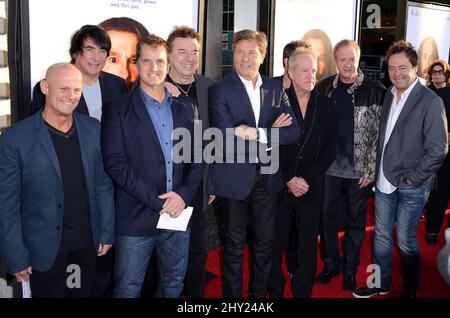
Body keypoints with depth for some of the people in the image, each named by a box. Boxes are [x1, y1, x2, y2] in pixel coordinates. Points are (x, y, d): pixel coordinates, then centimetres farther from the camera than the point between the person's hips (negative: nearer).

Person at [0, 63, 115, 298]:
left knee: (84, 294, 18)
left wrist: (107, 233, 4)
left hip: (88, 243, 3)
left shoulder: (93, 129, 0)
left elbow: (103, 184, 6)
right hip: (45, 248, -3)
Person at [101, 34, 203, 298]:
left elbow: (197, 158, 9)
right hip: (136, 217, -4)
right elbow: (116, 164, -12)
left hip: (178, 214, 4)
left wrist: (183, 194, -9)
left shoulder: (184, 110, 10)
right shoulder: (119, 110, -4)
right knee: (128, 288, 9)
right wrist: (157, 201, -16)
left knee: (174, 283, 18)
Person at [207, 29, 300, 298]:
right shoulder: (220, 90, -8)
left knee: (266, 243, 16)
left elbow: (293, 131, -5)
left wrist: (256, 133, -19)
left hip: (268, 177, 4)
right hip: (234, 178, -4)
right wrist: (272, 132, -16)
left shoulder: (276, 88, 5)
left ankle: (260, 293, 35)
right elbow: (225, 137, -20)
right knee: (235, 245, 11)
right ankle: (233, 296, 29)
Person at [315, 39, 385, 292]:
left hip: (359, 170, -2)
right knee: (328, 216, 12)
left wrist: (370, 170, -11)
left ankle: (350, 269, 27)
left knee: (356, 221, 10)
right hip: (329, 167, 3)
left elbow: (379, 134, -7)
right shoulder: (324, 87, 2)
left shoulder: (375, 91, -7)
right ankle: (331, 264, 30)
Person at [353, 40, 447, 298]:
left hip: (412, 186, -5)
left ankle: (410, 289, 28)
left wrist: (410, 179, -14)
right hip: (385, 181, 6)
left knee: (406, 240, 6)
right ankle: (381, 283, 33)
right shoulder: (388, 95, 7)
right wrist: (378, 169, 6)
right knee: (381, 235, 15)